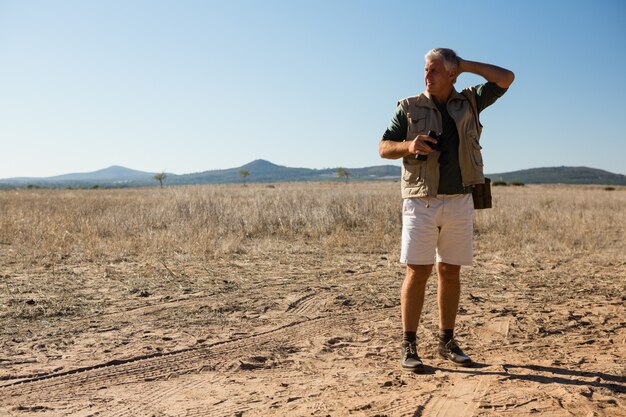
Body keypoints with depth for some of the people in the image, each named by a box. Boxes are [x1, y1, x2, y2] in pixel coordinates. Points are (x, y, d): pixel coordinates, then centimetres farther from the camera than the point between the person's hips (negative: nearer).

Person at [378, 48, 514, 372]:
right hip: (420, 202, -2)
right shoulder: (409, 107, 7)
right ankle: (408, 347, 3)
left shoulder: (469, 102, 12)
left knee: (450, 272, 8)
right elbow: (384, 148, 6)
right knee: (418, 272, -6)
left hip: (459, 202, 3)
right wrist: (408, 145, -15)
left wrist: (464, 64, 7)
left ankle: (447, 343, 19)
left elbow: (506, 78, 9)